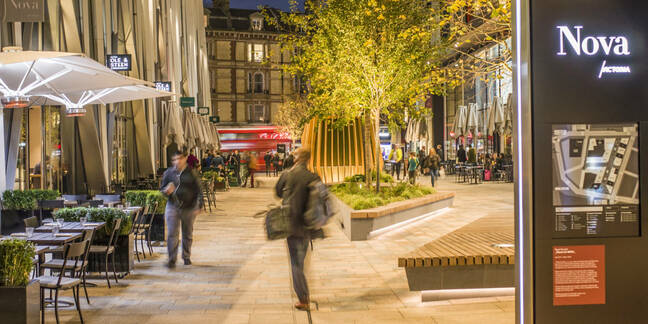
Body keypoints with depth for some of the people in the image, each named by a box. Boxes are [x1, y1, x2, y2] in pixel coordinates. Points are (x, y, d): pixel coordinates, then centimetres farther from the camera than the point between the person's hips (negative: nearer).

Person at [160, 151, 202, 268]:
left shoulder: (191, 173, -2)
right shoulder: (169, 172, 2)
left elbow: (198, 190, -1)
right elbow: (162, 188, 10)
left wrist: (198, 206, -10)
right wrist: (167, 190, -14)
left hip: (189, 208, 0)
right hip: (172, 207, 0)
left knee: (188, 234, 12)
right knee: (172, 234, -6)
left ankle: (186, 257, 29)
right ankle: (172, 260, 1)